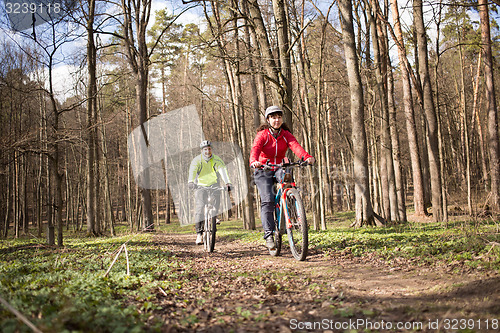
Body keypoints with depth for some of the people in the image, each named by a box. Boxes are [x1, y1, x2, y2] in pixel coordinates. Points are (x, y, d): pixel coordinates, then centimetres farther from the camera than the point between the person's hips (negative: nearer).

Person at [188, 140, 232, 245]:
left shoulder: (217, 160, -10)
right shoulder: (197, 160, -11)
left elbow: (223, 170, -26)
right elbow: (192, 171, -29)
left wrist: (227, 183, -44)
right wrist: (190, 182, -49)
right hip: (200, 186, -1)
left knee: (214, 208, -14)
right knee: (199, 208, -17)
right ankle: (199, 233, -16)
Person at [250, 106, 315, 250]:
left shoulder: (286, 135, 0)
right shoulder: (262, 135, -9)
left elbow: (295, 146, -20)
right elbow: (255, 149, -28)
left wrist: (307, 157, -40)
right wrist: (254, 161, -51)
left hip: (280, 171, 3)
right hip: (263, 172, -3)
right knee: (268, 200, -20)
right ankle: (268, 235, -18)